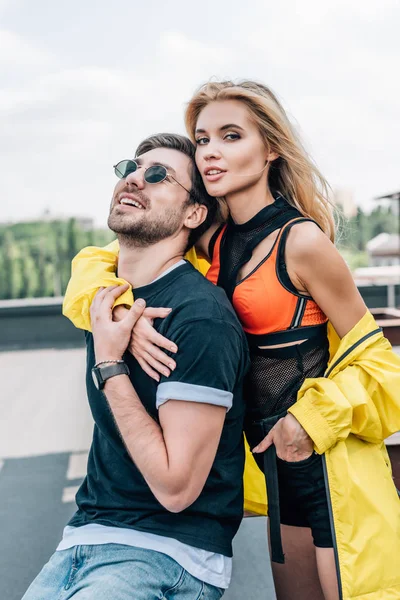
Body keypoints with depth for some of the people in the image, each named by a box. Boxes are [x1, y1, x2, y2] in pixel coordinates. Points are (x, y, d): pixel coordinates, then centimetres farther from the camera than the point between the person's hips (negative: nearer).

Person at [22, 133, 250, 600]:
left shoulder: (201, 316, -19)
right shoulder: (103, 300, 7)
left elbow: (175, 487, -20)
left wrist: (109, 364, -17)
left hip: (167, 551, -6)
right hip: (83, 538, 7)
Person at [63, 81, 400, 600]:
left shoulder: (301, 241, -18)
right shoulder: (213, 241, 0)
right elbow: (98, 262, 3)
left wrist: (311, 420, -19)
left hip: (330, 459, -6)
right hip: (278, 460, 6)